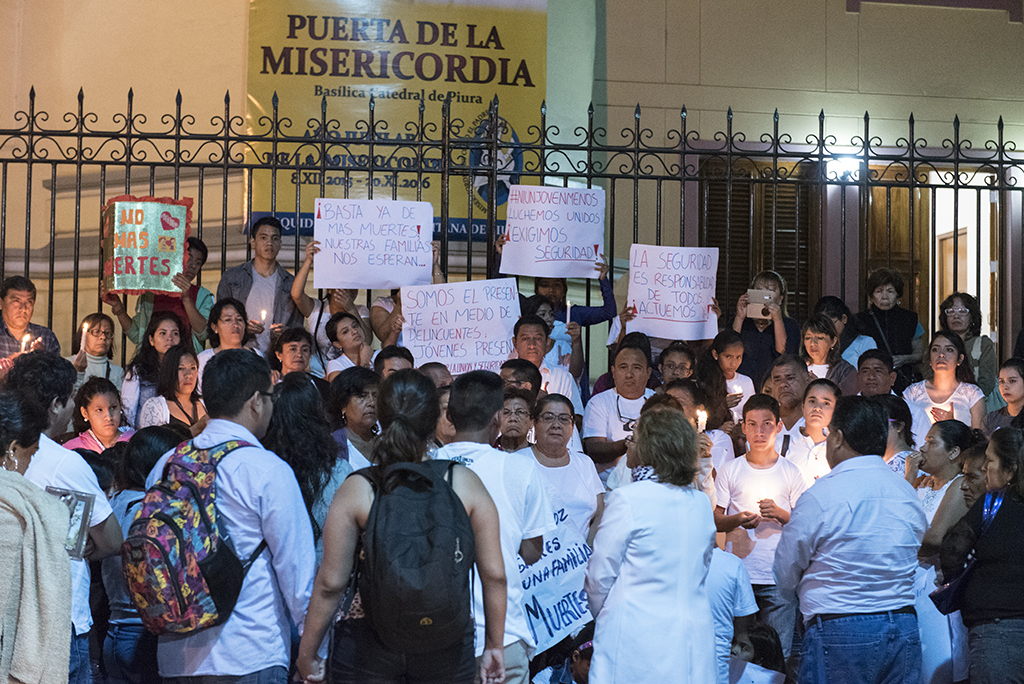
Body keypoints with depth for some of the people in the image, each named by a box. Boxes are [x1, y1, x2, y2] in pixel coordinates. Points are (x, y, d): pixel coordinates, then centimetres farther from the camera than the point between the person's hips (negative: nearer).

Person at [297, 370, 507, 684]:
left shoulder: (356, 489, -8)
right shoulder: (465, 483, -5)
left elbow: (330, 583, -7)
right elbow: (494, 575, -3)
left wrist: (307, 653, 6)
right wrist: (494, 645, 10)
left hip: (368, 645, -1)